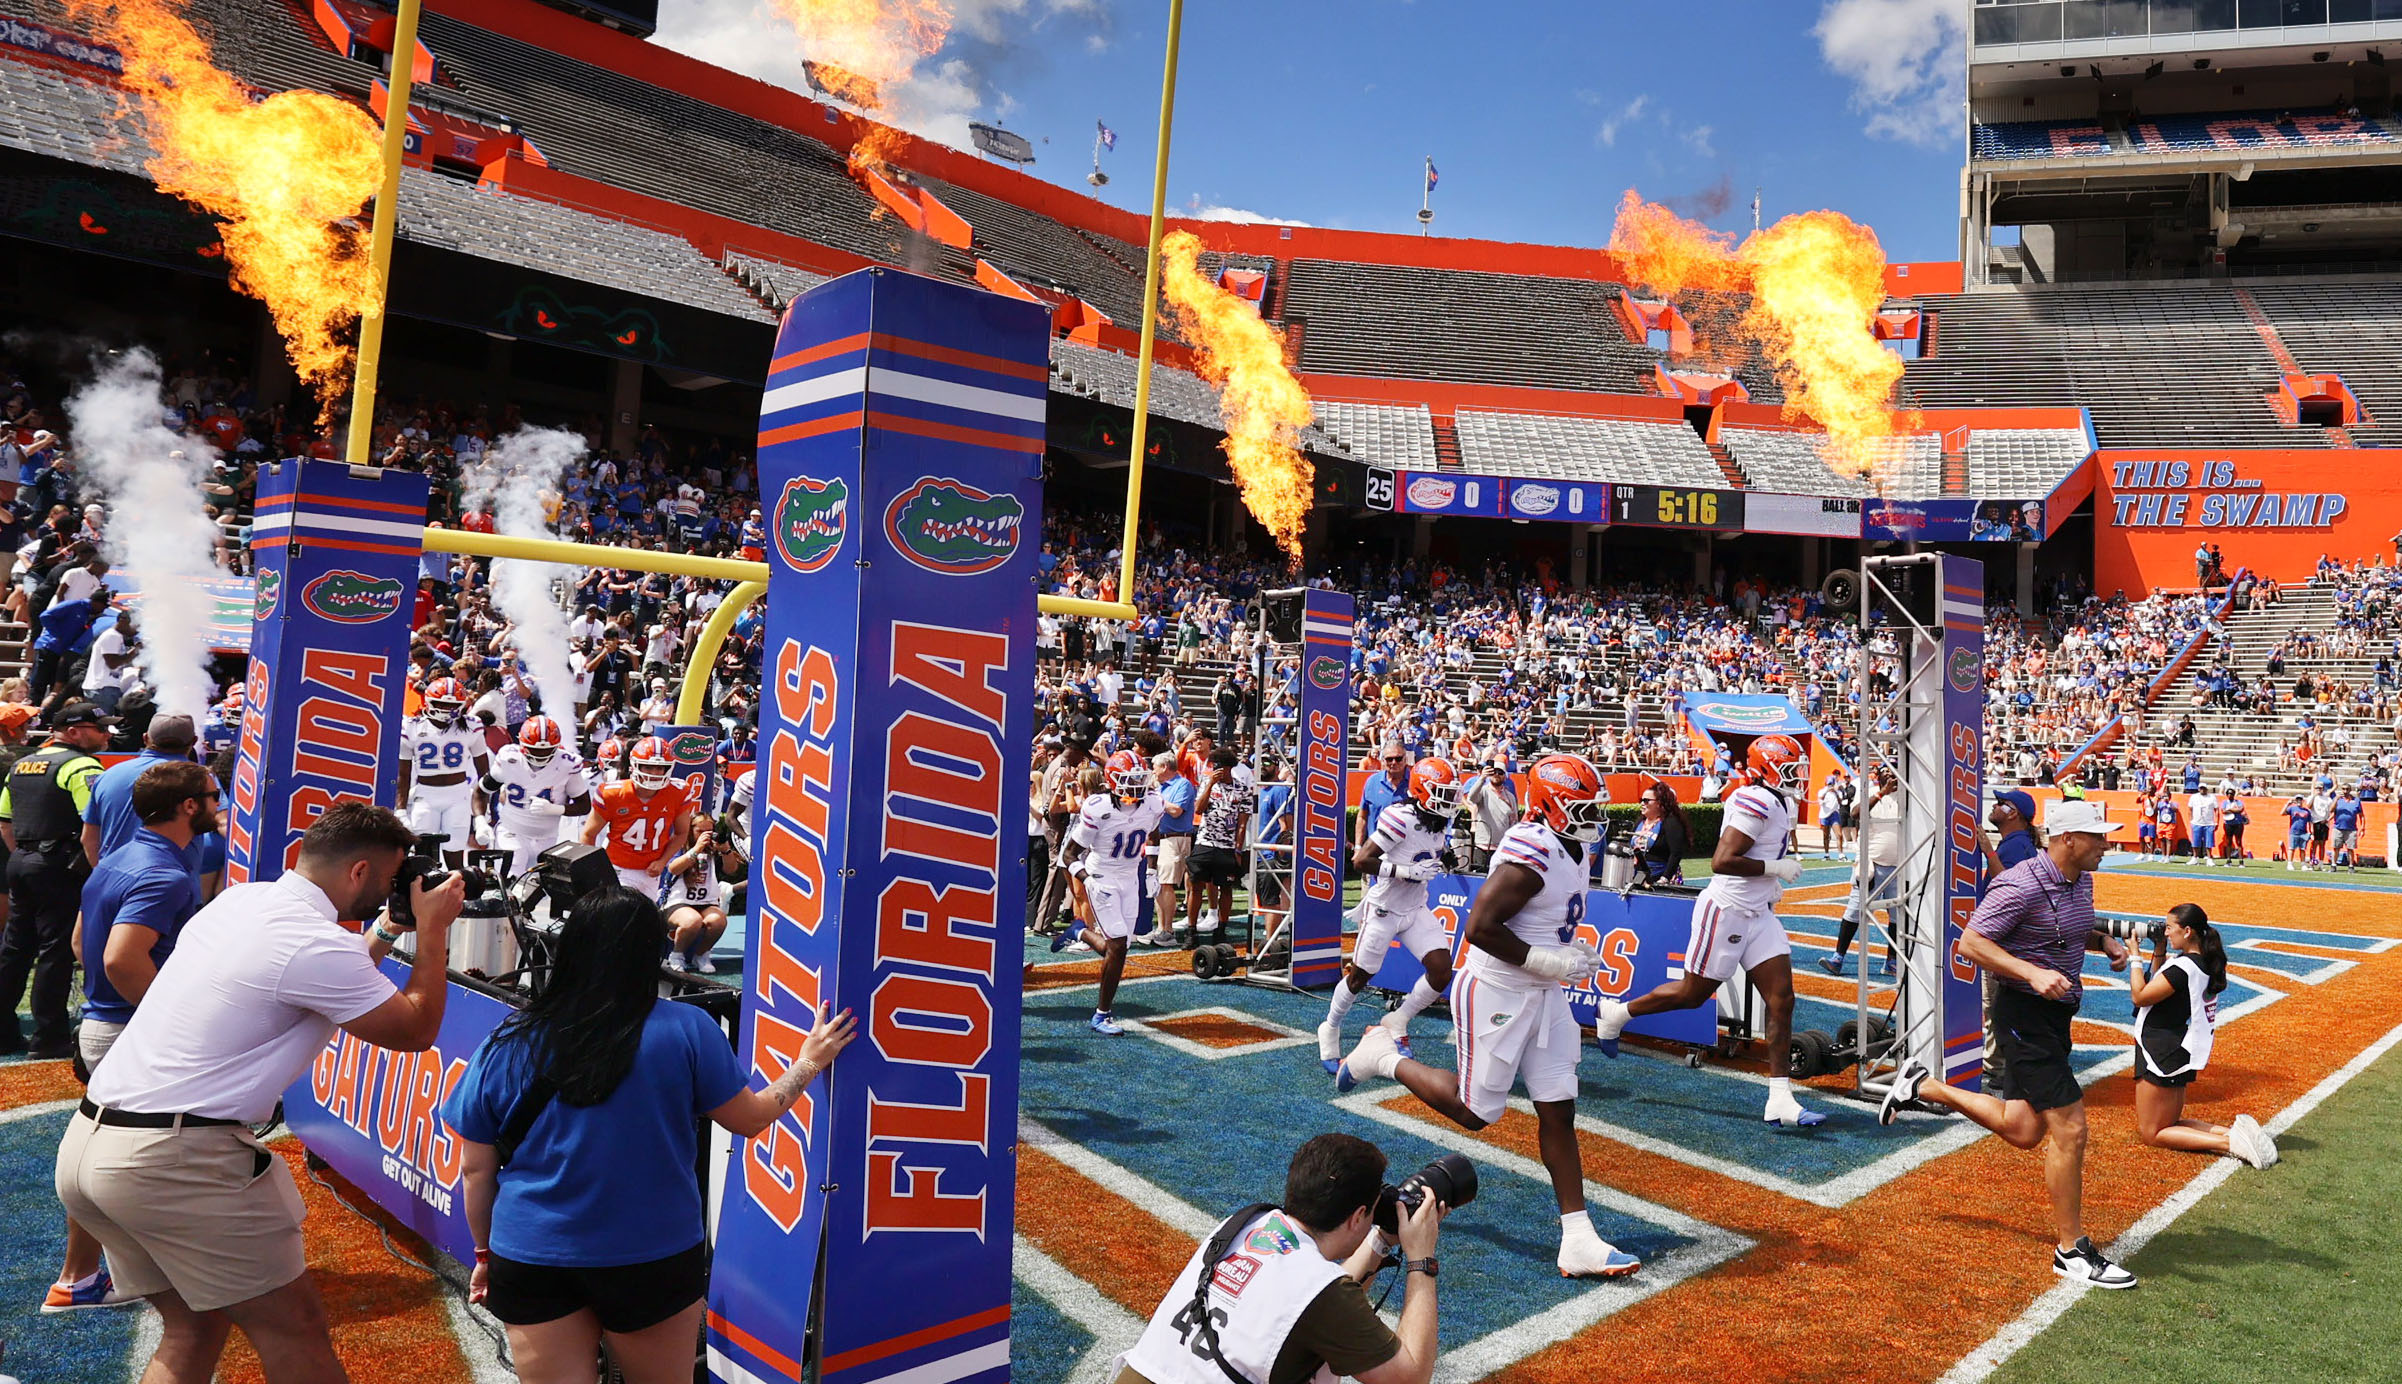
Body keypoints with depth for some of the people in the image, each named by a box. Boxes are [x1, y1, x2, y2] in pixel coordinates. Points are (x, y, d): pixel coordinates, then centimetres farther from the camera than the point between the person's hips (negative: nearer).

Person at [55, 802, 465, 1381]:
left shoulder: (238, 900, 9)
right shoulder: (315, 942, -17)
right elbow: (416, 1029, -5)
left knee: (193, 1329, 21)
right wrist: (432, 929, 2)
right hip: (173, 1160, -9)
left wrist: (389, 929, 21)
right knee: (294, 1331, 3)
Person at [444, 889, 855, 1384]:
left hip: (531, 1260, 1)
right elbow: (749, 1119, -1)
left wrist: (485, 1254, 17)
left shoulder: (506, 1045, -6)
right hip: (655, 1259, -1)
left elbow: (475, 1169, 2)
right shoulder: (685, 1031, -12)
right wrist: (808, 1065, 15)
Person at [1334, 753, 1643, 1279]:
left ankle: (1578, 1239, 11)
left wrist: (1573, 948, 4)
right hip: (1496, 993, -9)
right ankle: (1385, 1056, 25)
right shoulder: (1531, 853, -24)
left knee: (1559, 1112, 7)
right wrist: (1552, 962, -23)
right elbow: (1481, 927, -27)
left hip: (1543, 997, 9)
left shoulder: (1572, 851, 6)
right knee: (1474, 1111, 5)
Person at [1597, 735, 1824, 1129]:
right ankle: (1615, 1013, 27)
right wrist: (1775, 868, -19)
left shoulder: (1779, 803, 12)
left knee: (1782, 1001, 1)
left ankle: (1780, 1099, 3)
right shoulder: (1757, 801, -19)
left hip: (1758, 915, 9)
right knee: (1692, 994, 5)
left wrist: (1770, 882, 13)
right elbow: (1722, 862, -26)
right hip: (1726, 912, -9)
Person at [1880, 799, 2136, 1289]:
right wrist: (2033, 973, -31)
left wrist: (2105, 941, 6)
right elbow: (1972, 942, -22)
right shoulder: (2022, 885, -20)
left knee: (2022, 1130, 14)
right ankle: (2071, 1250, 6)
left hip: (2056, 1017, 9)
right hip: (2024, 1014, -9)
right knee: (2069, 1128, -8)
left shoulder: (2081, 881, 8)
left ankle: (1924, 1087, 31)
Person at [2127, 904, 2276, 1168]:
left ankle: (2229, 1142, -11)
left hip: (2161, 1055, -10)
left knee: (2152, 1133, 2)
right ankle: (2235, 1131, 2)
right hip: (2179, 1055, 10)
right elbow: (2159, 985, 18)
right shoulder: (2203, 963, 6)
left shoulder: (2183, 966, -24)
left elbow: (2139, 996, -19)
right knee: (2171, 1124, 21)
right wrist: (2159, 950, 9)